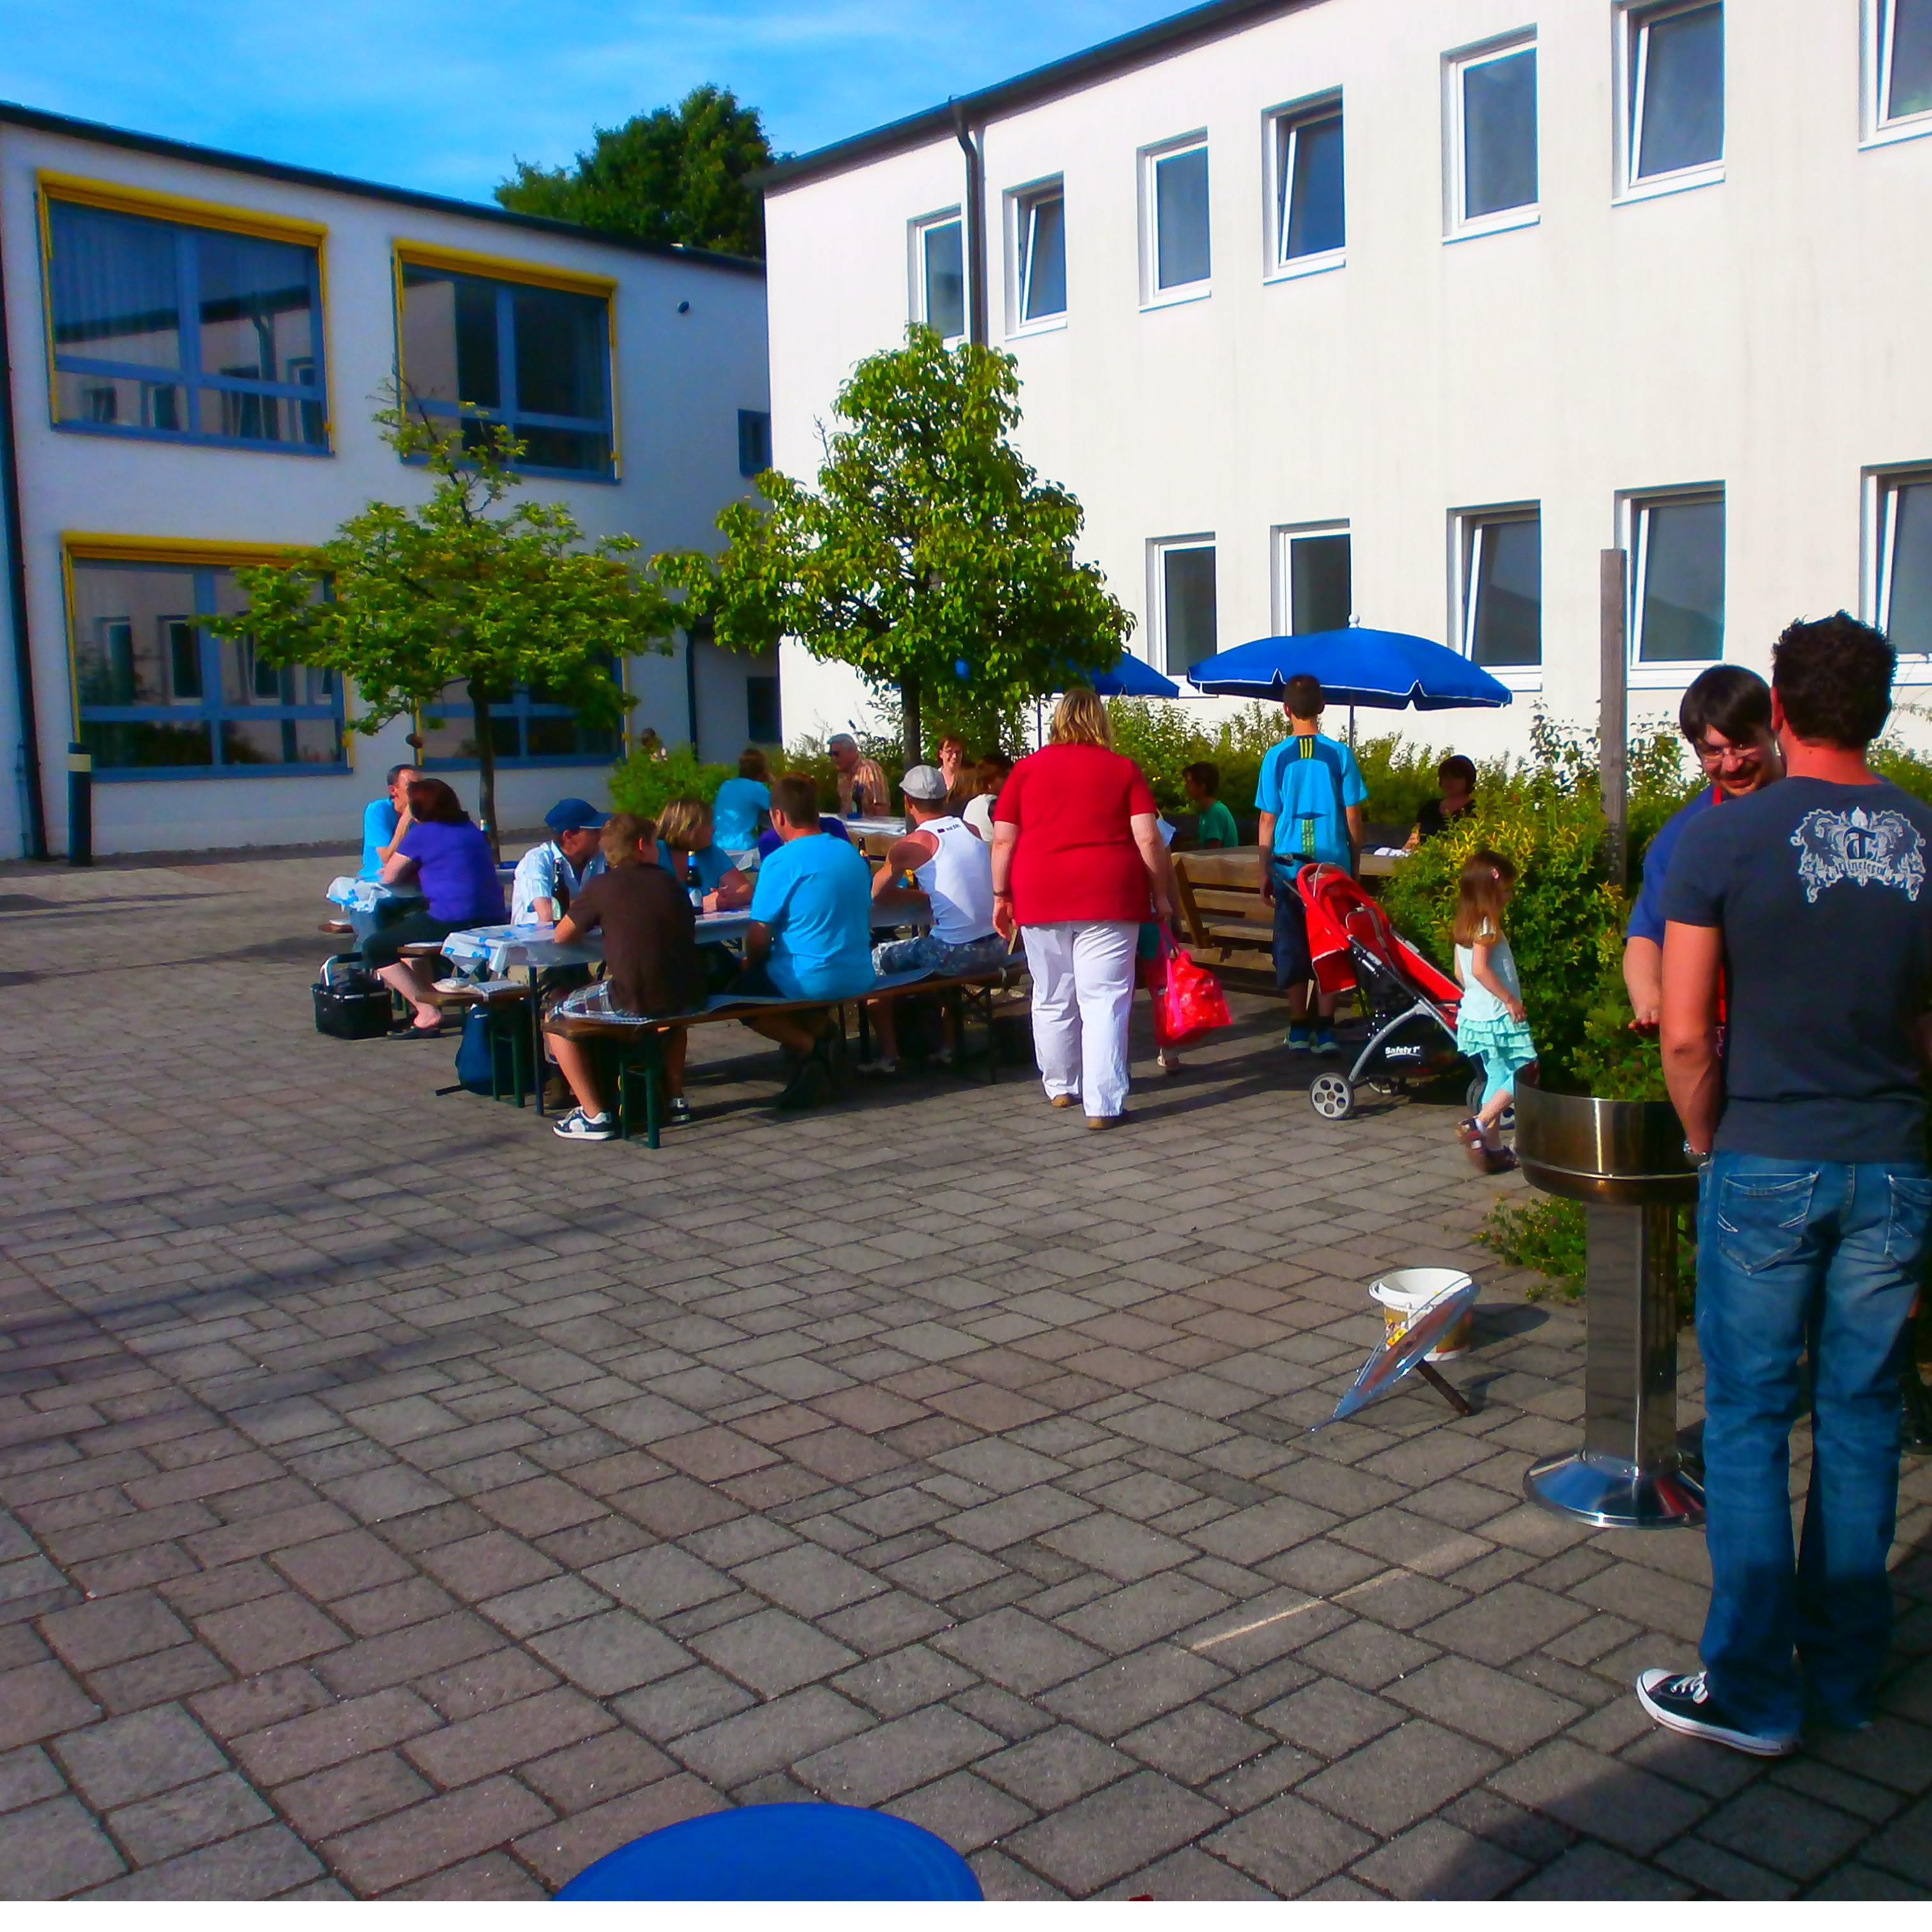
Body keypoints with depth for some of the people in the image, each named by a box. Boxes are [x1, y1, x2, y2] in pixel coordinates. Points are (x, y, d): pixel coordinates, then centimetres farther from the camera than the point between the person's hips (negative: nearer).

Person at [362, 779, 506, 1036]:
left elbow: (390, 878, 3)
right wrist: (411, 870, 24)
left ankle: (429, 1012, -3)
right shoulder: (471, 830, 17)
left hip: (452, 923, -8)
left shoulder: (421, 834, -5)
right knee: (404, 927, 32)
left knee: (374, 948, 6)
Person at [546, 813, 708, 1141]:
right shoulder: (668, 882, 12)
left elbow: (562, 936, 7)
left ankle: (594, 1115, 7)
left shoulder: (602, 887, 0)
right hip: (687, 997, 5)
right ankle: (675, 1099, 36)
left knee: (557, 1019, 15)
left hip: (633, 1003, -5)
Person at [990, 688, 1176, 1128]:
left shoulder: (1026, 769, 6)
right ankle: (1102, 1102, -6)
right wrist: (1161, 894, 6)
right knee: (1104, 1000, -2)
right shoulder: (1124, 769, 3)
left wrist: (1001, 896, 11)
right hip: (1108, 896, -2)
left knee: (1052, 998, 15)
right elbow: (1148, 839, -3)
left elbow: (1003, 841, 3)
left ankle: (1060, 1086, 29)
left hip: (1041, 897, 2)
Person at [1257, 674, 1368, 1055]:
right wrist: (1354, 860, 14)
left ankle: (1298, 1029, 9)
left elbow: (1268, 820, 0)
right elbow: (1353, 816, 1)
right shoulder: (1340, 754, -2)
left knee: (1292, 946, 7)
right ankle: (1325, 1029, 2)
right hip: (1333, 864, 0)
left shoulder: (1276, 756, -2)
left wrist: (1265, 871, 8)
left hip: (1289, 865, 0)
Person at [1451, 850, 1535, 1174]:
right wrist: (1509, 998, -19)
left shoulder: (1465, 925, 12)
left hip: (1475, 1013, 9)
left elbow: (1461, 972, 16)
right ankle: (1477, 1125, -10)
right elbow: (1480, 968, -25)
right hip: (1497, 1016, -9)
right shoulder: (1487, 925, -15)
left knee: (1498, 1079, 14)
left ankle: (1492, 1148, 16)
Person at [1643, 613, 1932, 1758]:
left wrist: (1707, 1140, 4)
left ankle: (1752, 1691, 14)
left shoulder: (1725, 838, -10)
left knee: (1750, 1420, 6)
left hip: (1766, 1161, -3)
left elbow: (1684, 1035, -12)